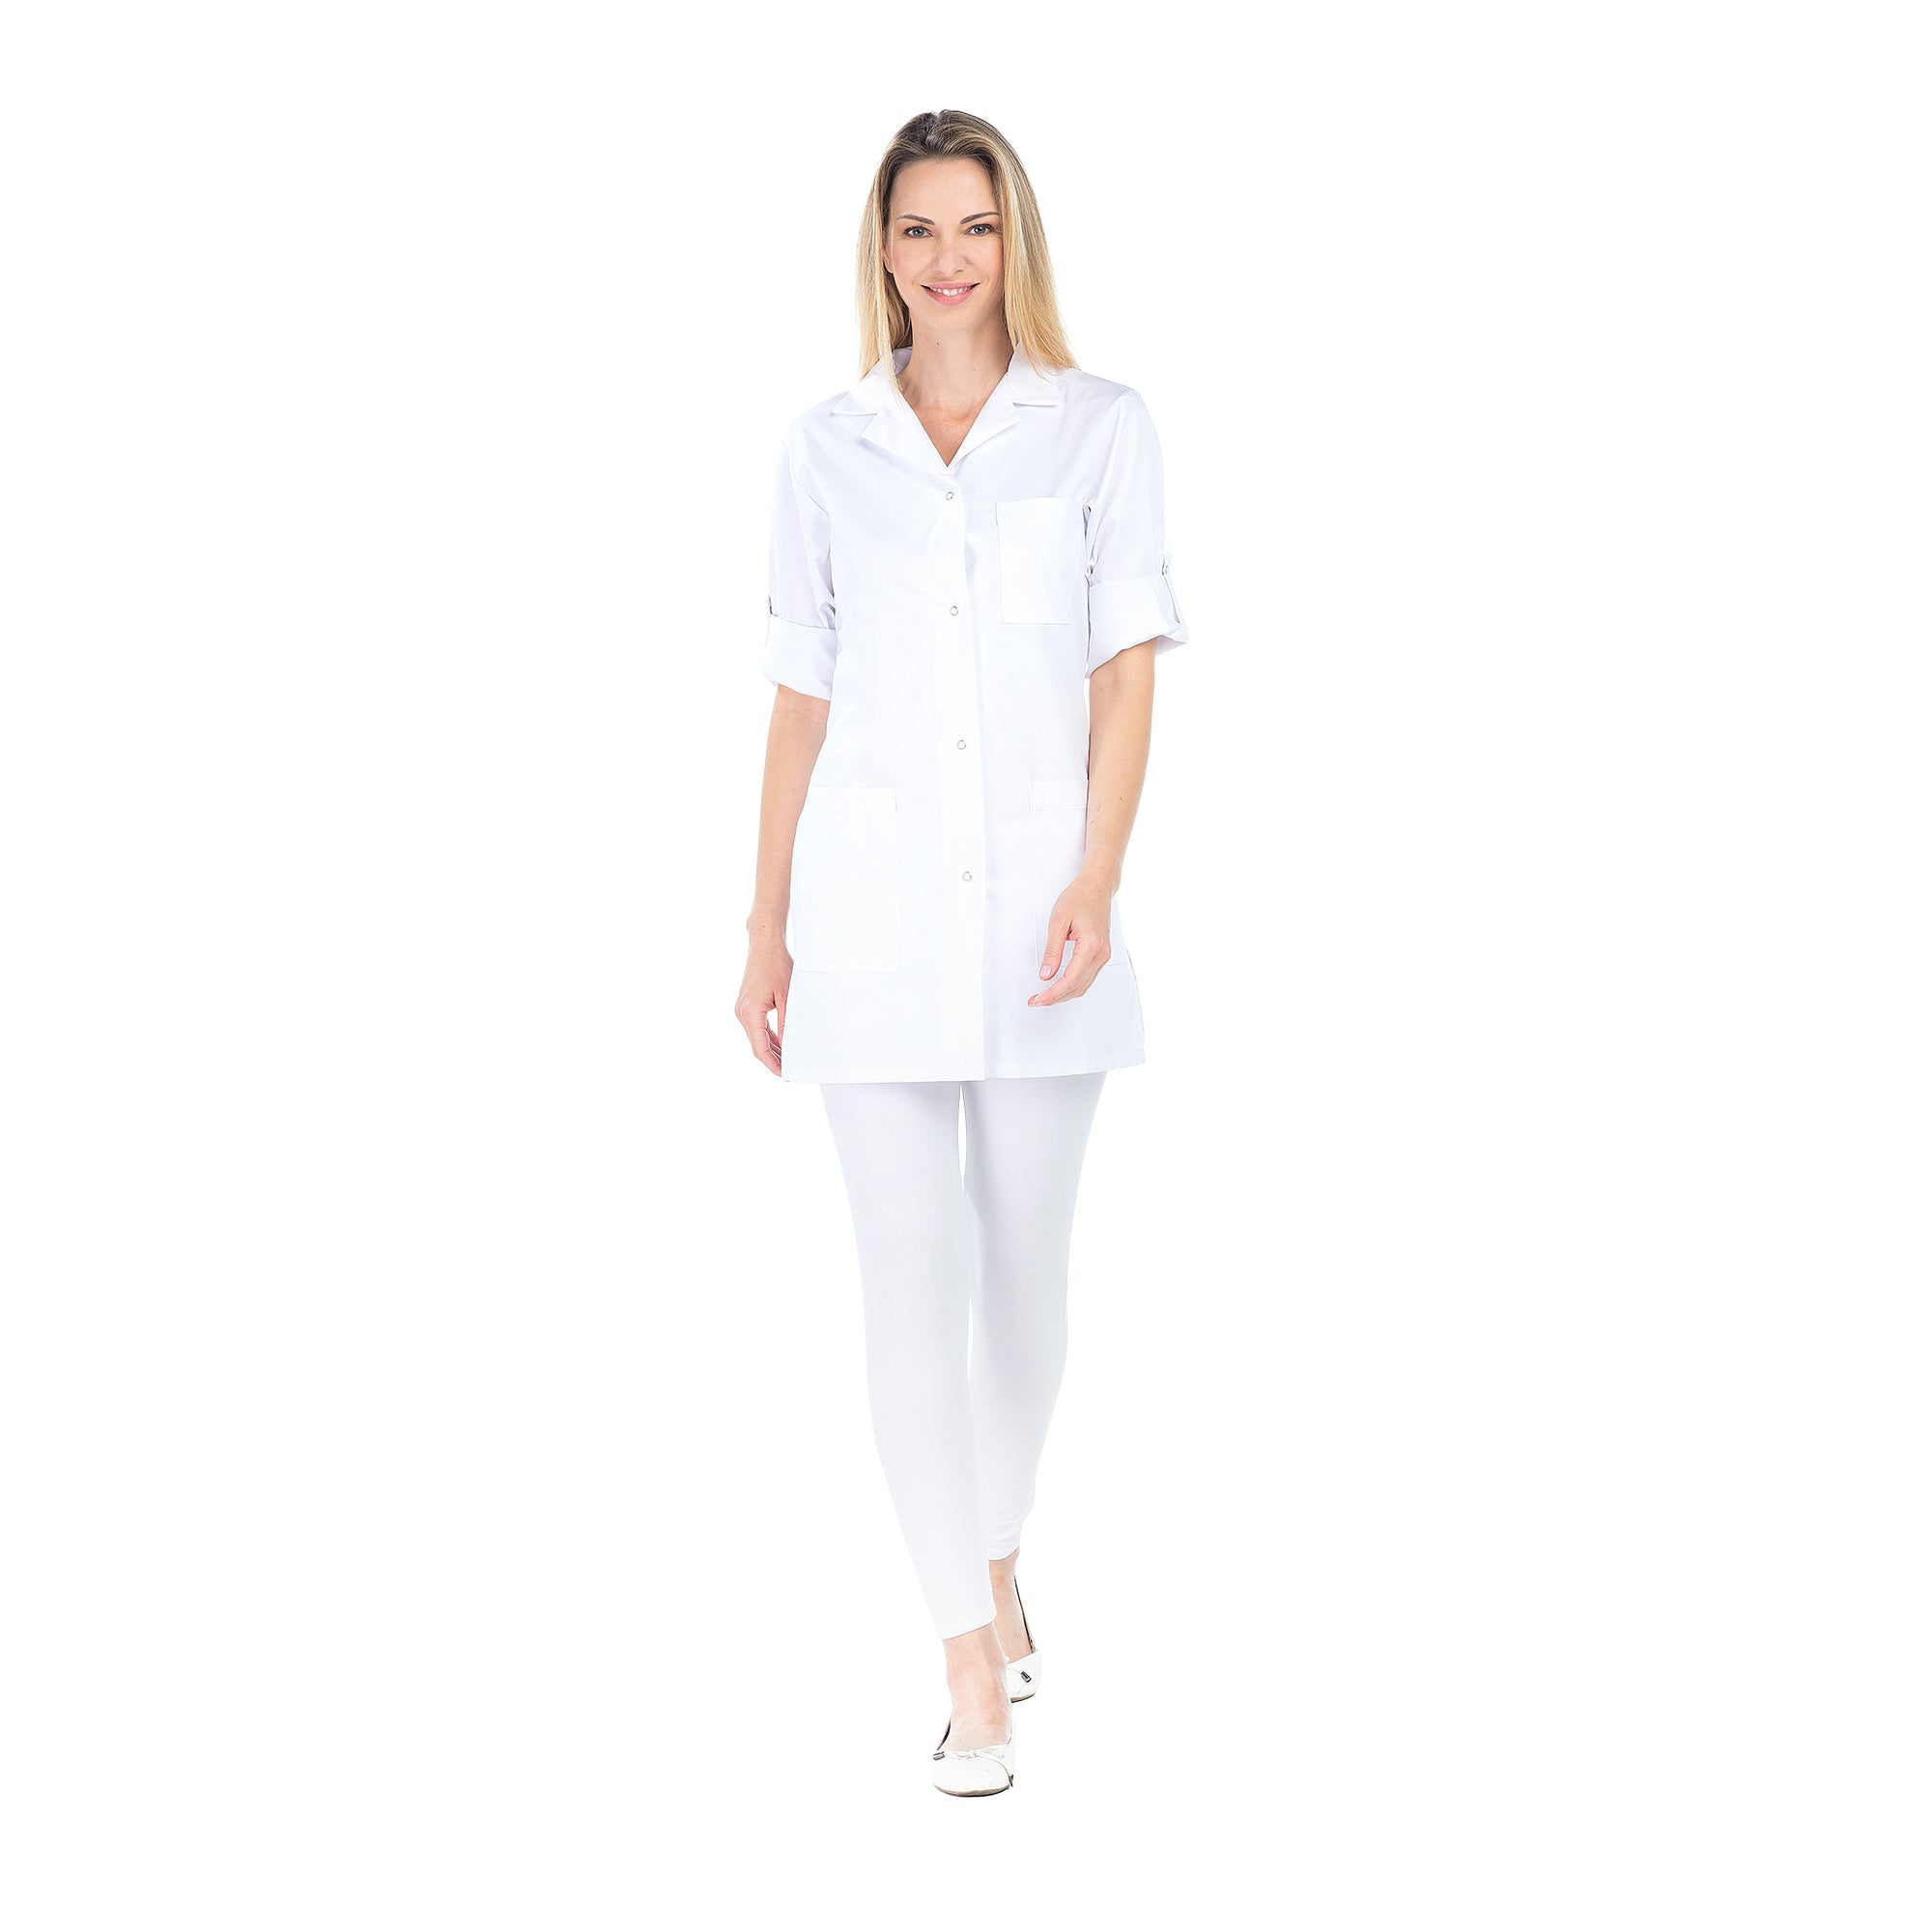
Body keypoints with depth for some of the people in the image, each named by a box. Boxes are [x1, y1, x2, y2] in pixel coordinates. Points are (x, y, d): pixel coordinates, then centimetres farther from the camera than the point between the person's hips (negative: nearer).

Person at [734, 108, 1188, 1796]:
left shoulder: (1102, 427, 4)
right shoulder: (826, 448, 8)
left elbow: (1127, 661, -2)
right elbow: (801, 695, 9)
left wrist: (1098, 879, -15)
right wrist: (767, 928, 6)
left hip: (1040, 904, 0)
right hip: (874, 902, 0)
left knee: (1027, 1260, 11)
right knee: (912, 1274, -3)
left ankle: (996, 1550, 35)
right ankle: (972, 1657, 5)